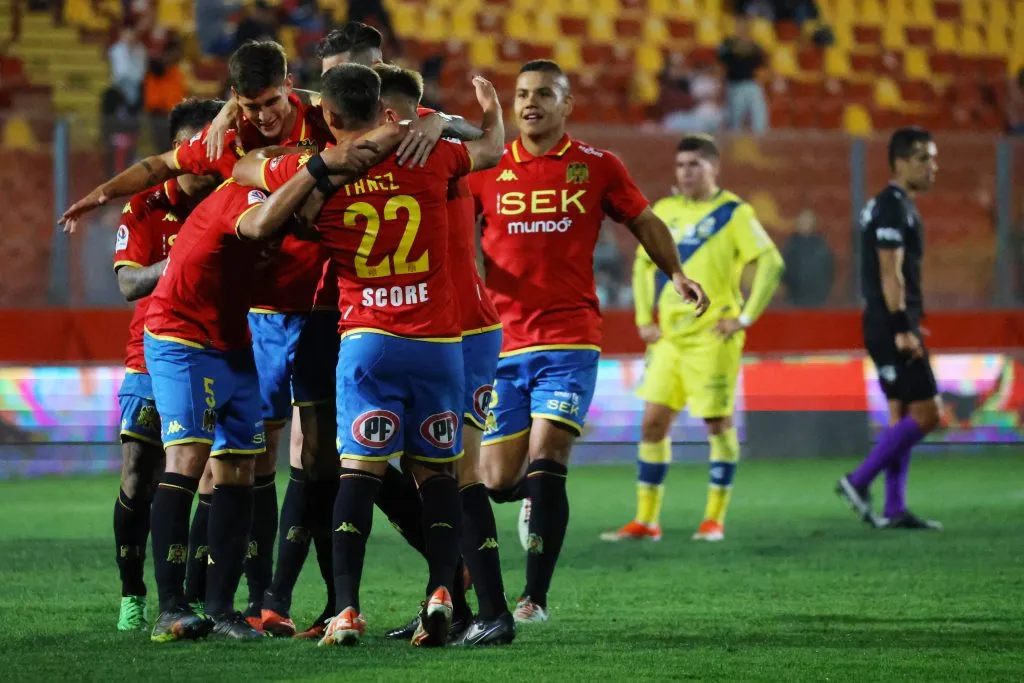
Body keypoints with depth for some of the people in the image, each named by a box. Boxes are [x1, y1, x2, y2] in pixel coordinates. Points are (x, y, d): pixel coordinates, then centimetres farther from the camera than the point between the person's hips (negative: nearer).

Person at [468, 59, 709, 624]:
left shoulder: (596, 168, 5)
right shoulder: (486, 170, 7)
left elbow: (643, 221, 16)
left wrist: (676, 274, 3)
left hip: (569, 341, -2)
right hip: (502, 340, 2)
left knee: (545, 459, -17)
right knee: (496, 480, 1)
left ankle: (535, 597, -12)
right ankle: (538, 495, 39)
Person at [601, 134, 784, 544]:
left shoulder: (733, 213, -5)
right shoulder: (664, 212, 10)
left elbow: (771, 263, -10)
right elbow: (643, 263, 22)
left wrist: (745, 317, -13)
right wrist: (644, 318, 12)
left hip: (712, 337, -5)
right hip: (669, 337, 6)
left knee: (718, 422, -1)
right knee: (653, 421, 2)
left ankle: (714, 520, 7)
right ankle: (645, 521, 7)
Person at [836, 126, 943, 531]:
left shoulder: (893, 205, 18)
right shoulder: (894, 207, -14)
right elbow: (890, 273, -20)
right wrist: (902, 329, -23)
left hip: (891, 328, 10)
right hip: (892, 326, -10)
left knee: (902, 415, 10)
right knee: (925, 413, -9)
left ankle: (893, 510, 10)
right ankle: (859, 482, -6)